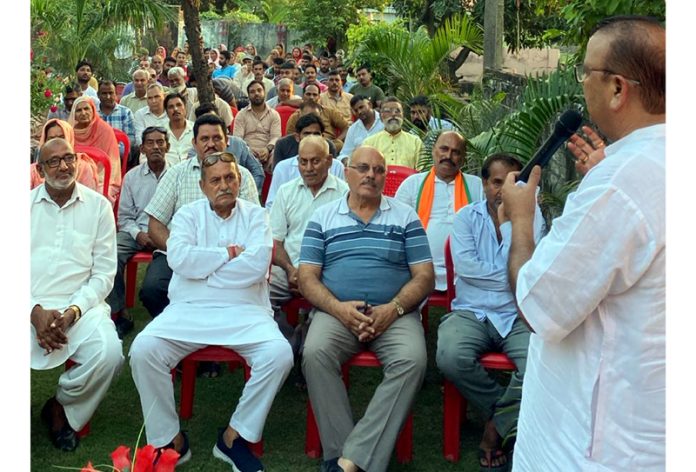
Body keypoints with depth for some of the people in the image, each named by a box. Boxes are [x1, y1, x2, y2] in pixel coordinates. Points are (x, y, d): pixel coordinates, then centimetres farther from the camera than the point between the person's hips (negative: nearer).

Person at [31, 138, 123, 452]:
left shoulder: (98, 206, 6)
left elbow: (104, 273, 3)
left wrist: (73, 311, -13)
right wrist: (35, 311, -13)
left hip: (81, 304, 0)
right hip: (31, 305, 0)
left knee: (108, 354, -29)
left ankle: (63, 407, 3)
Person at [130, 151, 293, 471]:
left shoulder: (255, 215, 10)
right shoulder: (188, 214, 12)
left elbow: (257, 264, -9)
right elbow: (179, 258, -8)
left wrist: (202, 266, -5)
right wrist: (229, 254, -4)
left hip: (244, 311, 0)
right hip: (188, 309, 1)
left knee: (279, 354, -27)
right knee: (143, 349, -24)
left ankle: (234, 436, -8)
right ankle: (170, 440, -7)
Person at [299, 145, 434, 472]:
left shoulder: (406, 217, 12)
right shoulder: (323, 217, 13)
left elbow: (425, 276, 6)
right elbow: (307, 277, 6)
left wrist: (393, 309, -11)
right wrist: (339, 308, -12)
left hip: (395, 314, 0)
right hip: (337, 311, 0)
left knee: (412, 359, -30)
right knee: (315, 353, -31)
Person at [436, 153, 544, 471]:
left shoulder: (532, 218, 9)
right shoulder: (466, 217, 9)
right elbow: (465, 265, -7)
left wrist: (512, 219, -10)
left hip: (518, 316, 0)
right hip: (471, 312, 0)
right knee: (451, 358, -30)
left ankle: (497, 426, -4)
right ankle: (511, 415, -2)